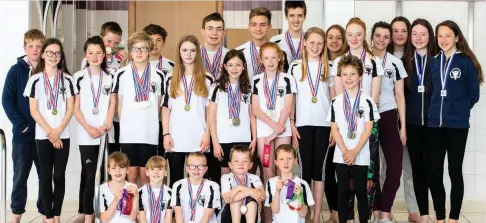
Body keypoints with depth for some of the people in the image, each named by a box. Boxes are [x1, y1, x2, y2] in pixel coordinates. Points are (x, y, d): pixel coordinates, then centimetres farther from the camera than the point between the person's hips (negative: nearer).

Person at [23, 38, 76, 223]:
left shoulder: (67, 79, 4)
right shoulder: (35, 80, 0)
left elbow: (70, 109, 1)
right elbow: (33, 111, -3)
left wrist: (58, 131, -10)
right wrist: (50, 133, -9)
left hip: (63, 136, 1)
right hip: (43, 136, -1)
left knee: (59, 176, 3)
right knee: (46, 177, 2)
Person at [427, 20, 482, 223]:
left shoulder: (466, 62, -3)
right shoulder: (434, 62, 9)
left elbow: (473, 95, 1)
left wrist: (458, 111, 7)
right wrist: (437, 111, 7)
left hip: (457, 125, -4)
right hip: (435, 124, 4)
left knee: (455, 171, 2)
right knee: (433, 172, 3)